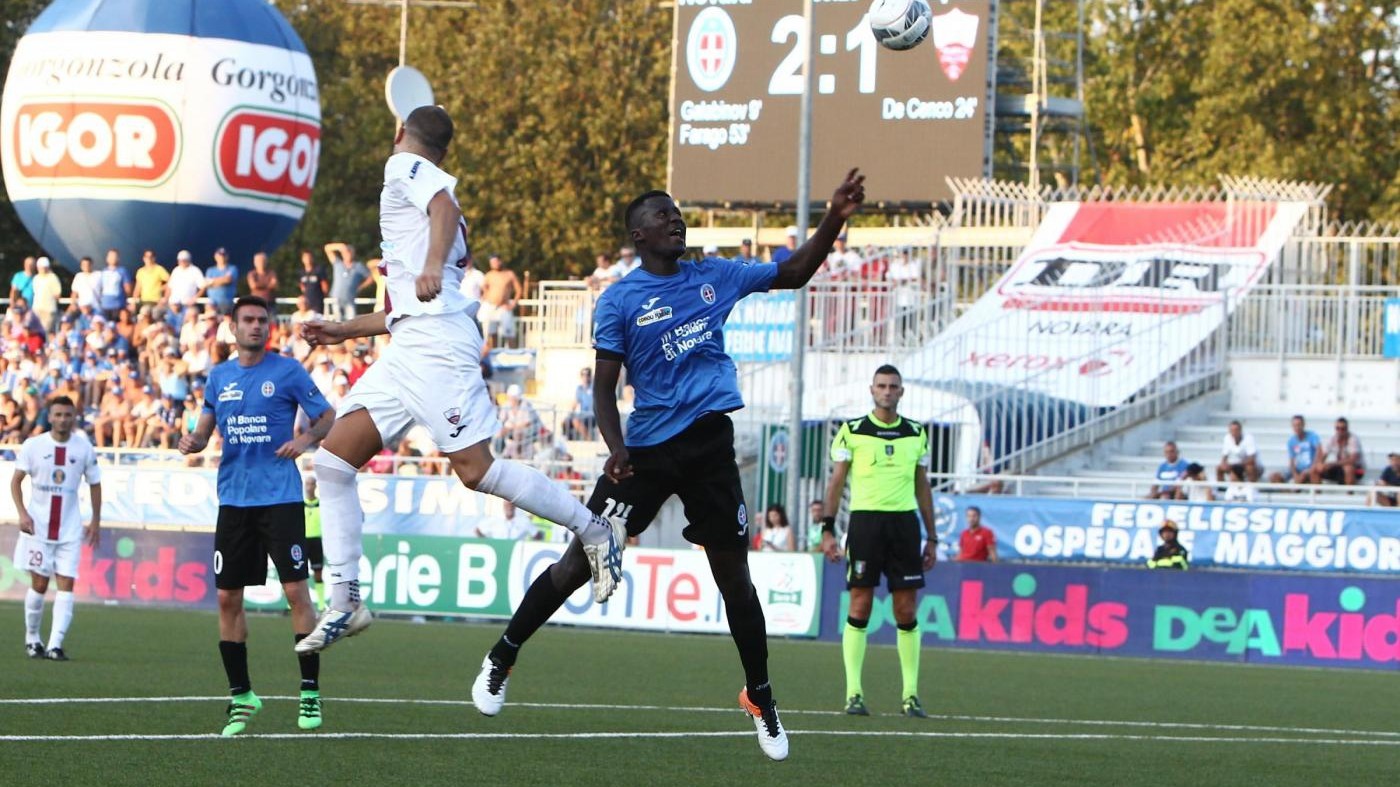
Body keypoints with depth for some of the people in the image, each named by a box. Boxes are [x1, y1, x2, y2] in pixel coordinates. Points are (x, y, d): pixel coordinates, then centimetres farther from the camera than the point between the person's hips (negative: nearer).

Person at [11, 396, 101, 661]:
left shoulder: (84, 448, 2)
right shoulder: (33, 445, -2)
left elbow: (94, 485, 12)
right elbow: (16, 481, 2)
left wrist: (95, 522, 9)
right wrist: (22, 513, -11)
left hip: (70, 528, 1)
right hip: (38, 525, -1)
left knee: (66, 584, -9)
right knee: (39, 584, -1)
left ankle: (55, 644, -12)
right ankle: (32, 638, 18)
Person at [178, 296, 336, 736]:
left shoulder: (287, 372, -1)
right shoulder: (219, 377, 11)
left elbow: (328, 417, 3)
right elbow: (206, 427, 20)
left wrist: (306, 439, -16)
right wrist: (193, 441, -3)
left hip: (280, 497, -4)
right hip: (233, 499, 4)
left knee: (296, 591, -10)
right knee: (227, 598, 3)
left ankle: (310, 693, -4)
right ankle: (240, 696, 13)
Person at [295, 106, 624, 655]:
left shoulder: (405, 165, 3)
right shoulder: (427, 180, 29)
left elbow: (445, 207, -21)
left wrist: (432, 264, -38)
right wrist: (344, 331, 38)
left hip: (437, 342, -10)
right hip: (407, 344, 10)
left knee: (476, 470, -16)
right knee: (332, 461, 3)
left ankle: (595, 532, -2)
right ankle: (345, 603, 1)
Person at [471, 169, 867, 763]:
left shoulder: (712, 278, 9)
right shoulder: (619, 302, -2)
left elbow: (793, 274, 17)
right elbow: (603, 387, -4)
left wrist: (835, 218, 4)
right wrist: (614, 447, -22)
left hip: (711, 444, 3)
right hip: (648, 447, -3)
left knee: (733, 573, 2)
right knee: (582, 559, -5)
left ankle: (760, 698, 15)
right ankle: (501, 659, 11)